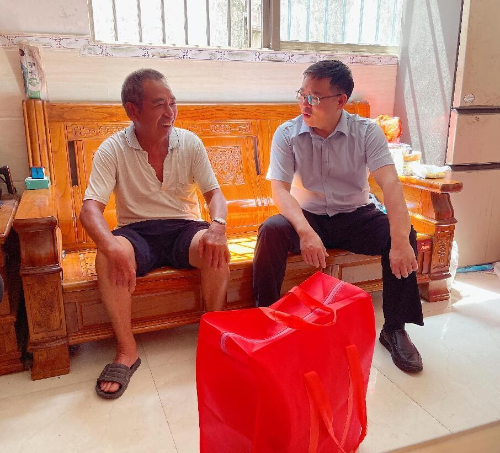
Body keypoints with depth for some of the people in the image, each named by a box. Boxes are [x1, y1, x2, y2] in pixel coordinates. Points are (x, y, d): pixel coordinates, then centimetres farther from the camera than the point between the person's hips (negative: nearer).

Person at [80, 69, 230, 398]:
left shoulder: (190, 143, 0)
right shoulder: (113, 150, -6)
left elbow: (214, 192, -2)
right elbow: (90, 208, -16)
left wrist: (218, 226, -26)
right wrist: (110, 245, -38)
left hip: (183, 229, 2)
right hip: (137, 233, -1)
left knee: (216, 246, -31)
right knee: (109, 254, -34)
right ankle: (127, 350, -18)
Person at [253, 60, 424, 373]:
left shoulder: (367, 132, -10)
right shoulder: (287, 134, -9)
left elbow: (390, 183, -22)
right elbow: (280, 188, -18)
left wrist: (401, 240, -37)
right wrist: (306, 232, -37)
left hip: (356, 217, 1)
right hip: (307, 217, 0)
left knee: (404, 234, -25)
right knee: (271, 231, -31)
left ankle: (395, 328, -6)